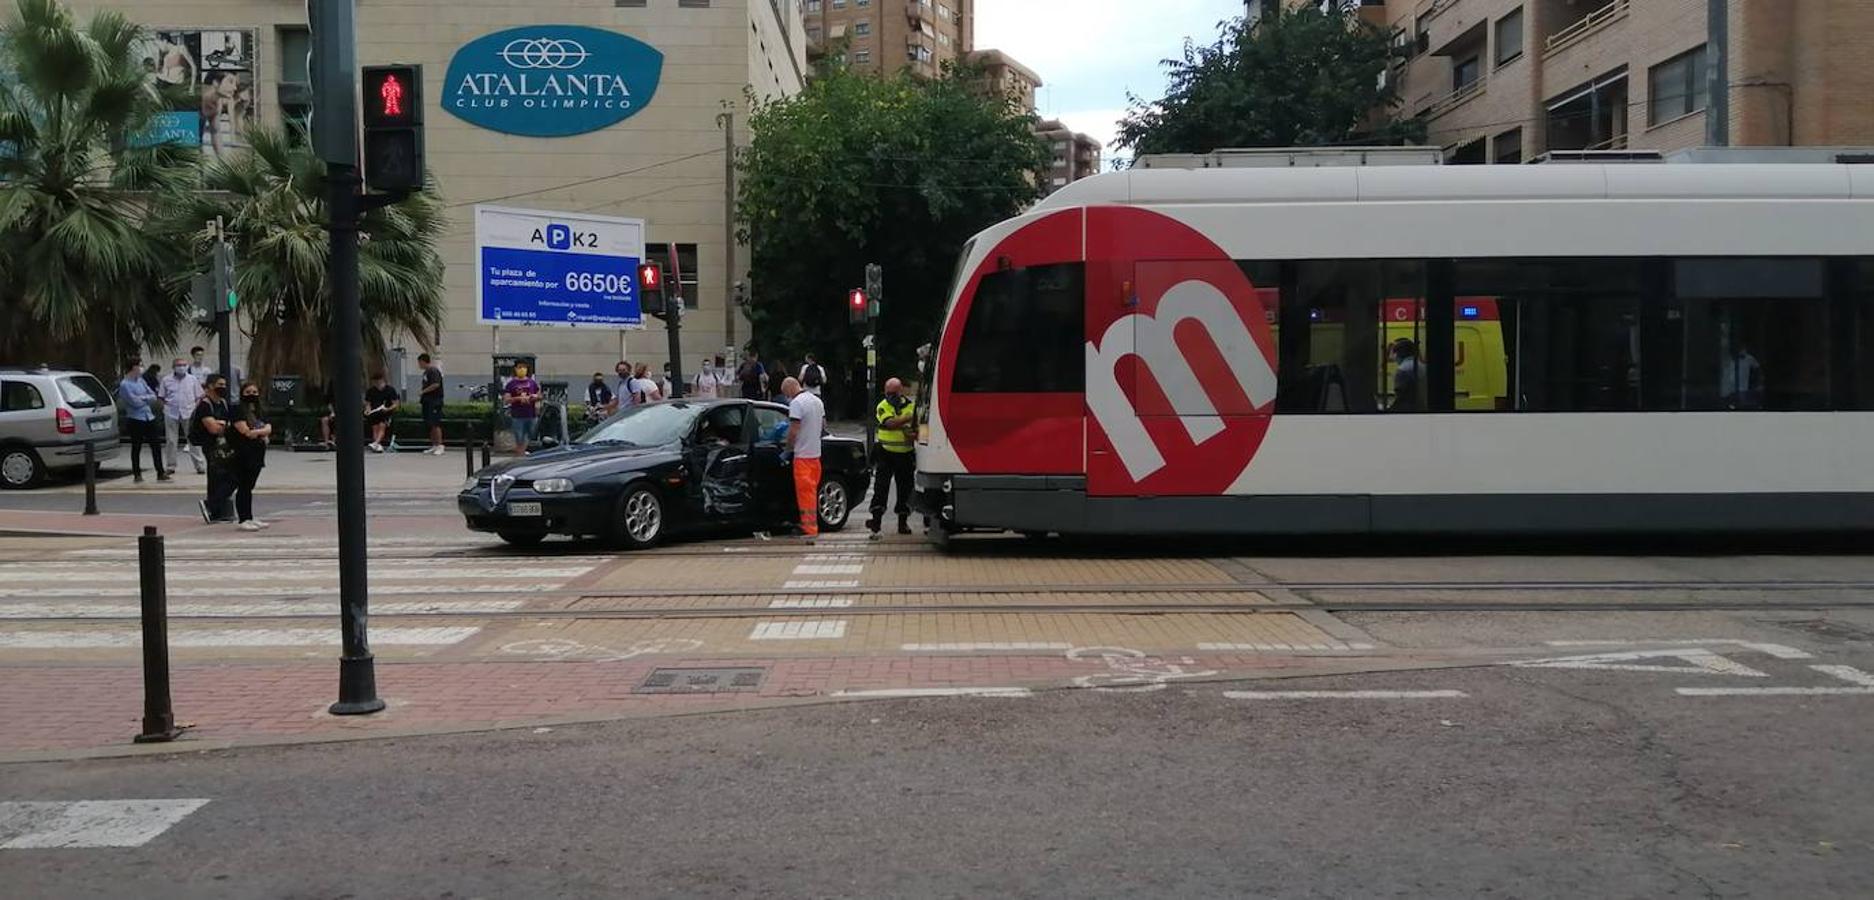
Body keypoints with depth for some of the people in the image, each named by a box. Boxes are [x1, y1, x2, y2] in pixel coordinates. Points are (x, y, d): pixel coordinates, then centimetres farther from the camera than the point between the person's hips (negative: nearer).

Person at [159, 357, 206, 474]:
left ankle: (199, 465, 3)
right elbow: (161, 396, 12)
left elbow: (198, 397, 9)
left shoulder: (193, 379, 6)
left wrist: (195, 408, -4)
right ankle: (171, 466, 13)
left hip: (189, 413, 0)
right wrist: (166, 405, -2)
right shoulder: (166, 381, 5)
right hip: (171, 413, 1)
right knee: (171, 441, 5)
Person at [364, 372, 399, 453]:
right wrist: (368, 409, -6)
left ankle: (375, 443, -42)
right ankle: (378, 446, -24)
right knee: (375, 428, -16)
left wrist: (388, 409, -18)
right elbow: (368, 403, 17)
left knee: (382, 426, -25)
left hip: (386, 413, -3)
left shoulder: (390, 390, 2)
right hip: (374, 412, 3)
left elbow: (396, 404, 0)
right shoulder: (370, 391, 11)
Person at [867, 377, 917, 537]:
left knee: (905, 488, 7)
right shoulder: (882, 407, -1)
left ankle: (903, 521, 17)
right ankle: (876, 519, -8)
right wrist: (908, 417, -27)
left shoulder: (912, 405, 3)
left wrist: (914, 435, -15)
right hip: (886, 453, -1)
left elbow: (919, 430, 6)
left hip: (906, 454, 1)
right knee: (881, 486, -8)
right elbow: (890, 423, -21)